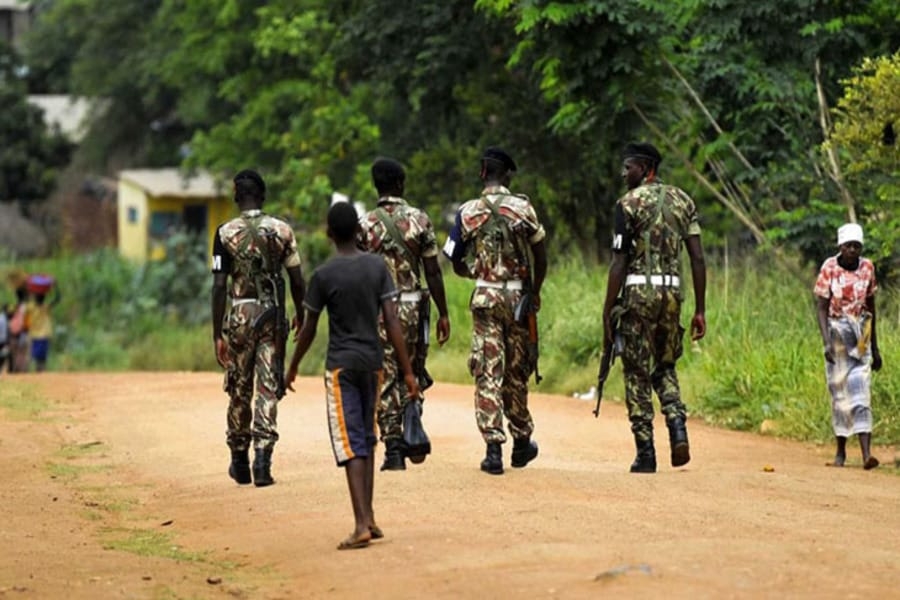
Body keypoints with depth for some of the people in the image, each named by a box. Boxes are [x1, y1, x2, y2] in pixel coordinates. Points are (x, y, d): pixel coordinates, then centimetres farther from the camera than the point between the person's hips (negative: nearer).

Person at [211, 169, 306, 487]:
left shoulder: (225, 233, -4)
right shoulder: (282, 230, 1)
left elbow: (219, 286, -7)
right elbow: (297, 281, 4)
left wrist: (217, 333, -4)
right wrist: (300, 315, 21)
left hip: (240, 315, -1)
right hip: (273, 315, 1)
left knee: (239, 390, 12)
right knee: (269, 389, 1)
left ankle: (239, 461, 22)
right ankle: (262, 458, -10)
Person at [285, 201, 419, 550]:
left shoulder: (323, 275, -10)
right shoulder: (378, 267, -1)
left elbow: (309, 329, -1)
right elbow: (392, 322, -4)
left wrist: (293, 367, 14)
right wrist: (407, 371, -2)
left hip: (341, 365, -4)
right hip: (373, 362, 4)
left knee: (351, 444, -8)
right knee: (367, 440, 16)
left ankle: (362, 524, -19)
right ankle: (369, 519, 18)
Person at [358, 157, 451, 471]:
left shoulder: (364, 225, -2)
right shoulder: (419, 220, -2)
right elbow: (433, 271, -3)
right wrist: (443, 313, 4)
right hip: (412, 306, 0)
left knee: (385, 380, 3)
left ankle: (393, 447, -2)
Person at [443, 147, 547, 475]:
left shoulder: (467, 212, -1)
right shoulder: (522, 208, -4)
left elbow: (458, 265, 5)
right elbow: (540, 256, 0)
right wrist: (535, 291, 14)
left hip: (484, 297, 0)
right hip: (517, 294, 1)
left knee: (488, 372, 0)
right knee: (516, 370, 13)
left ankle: (493, 447, -8)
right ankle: (522, 441, 26)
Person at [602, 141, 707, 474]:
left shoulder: (629, 203, -5)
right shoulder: (683, 201, 10)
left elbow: (620, 263, -9)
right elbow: (698, 258, 5)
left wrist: (607, 312, -5)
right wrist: (700, 310, 9)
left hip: (638, 292, -5)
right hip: (672, 292, 5)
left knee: (637, 375, 3)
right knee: (665, 368, 20)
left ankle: (646, 454, 2)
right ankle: (678, 427, -4)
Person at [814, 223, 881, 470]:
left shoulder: (867, 267, 1)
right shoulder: (829, 268, -9)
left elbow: (870, 307, 11)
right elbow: (821, 308, -10)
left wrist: (875, 347, 14)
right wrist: (826, 342, -23)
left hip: (860, 336, 2)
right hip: (836, 332, -2)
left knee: (861, 392, -7)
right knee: (839, 392, 3)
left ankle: (866, 453, -17)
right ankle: (841, 450, 17)